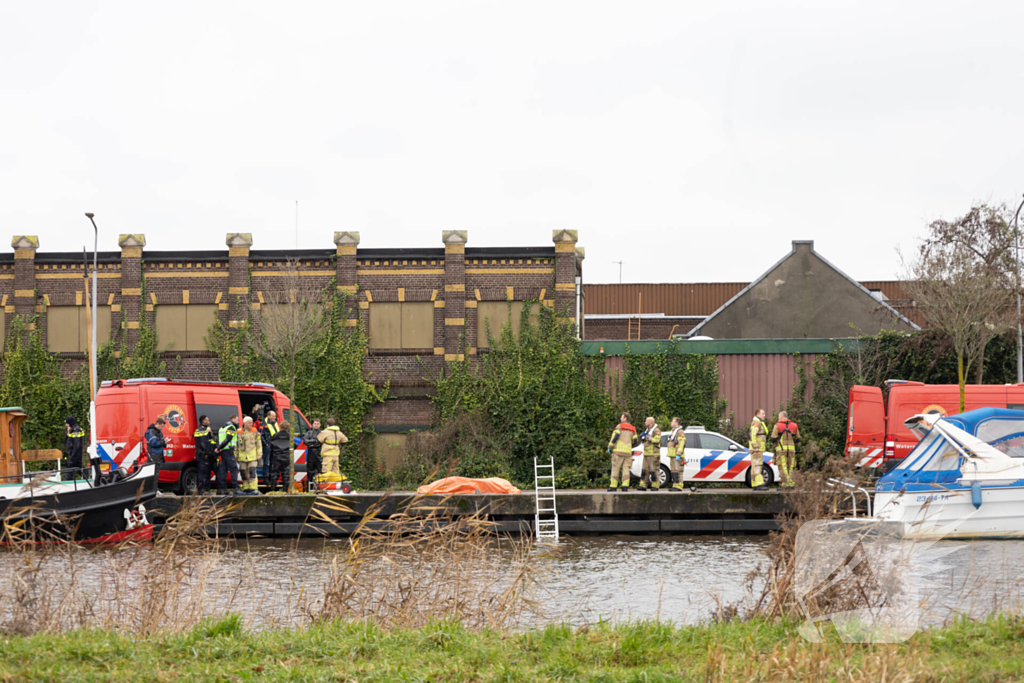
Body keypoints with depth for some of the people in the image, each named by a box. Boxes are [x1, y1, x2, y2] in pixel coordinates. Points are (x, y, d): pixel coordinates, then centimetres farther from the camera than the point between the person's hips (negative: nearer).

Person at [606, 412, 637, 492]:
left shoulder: (620, 426, -2)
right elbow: (635, 441, 11)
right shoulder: (633, 429, 14)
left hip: (618, 450, -5)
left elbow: (615, 437, -12)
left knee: (615, 468, -2)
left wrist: (610, 447, -2)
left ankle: (613, 486, -4)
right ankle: (625, 486, -9)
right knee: (626, 469, 2)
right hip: (628, 452, 5)